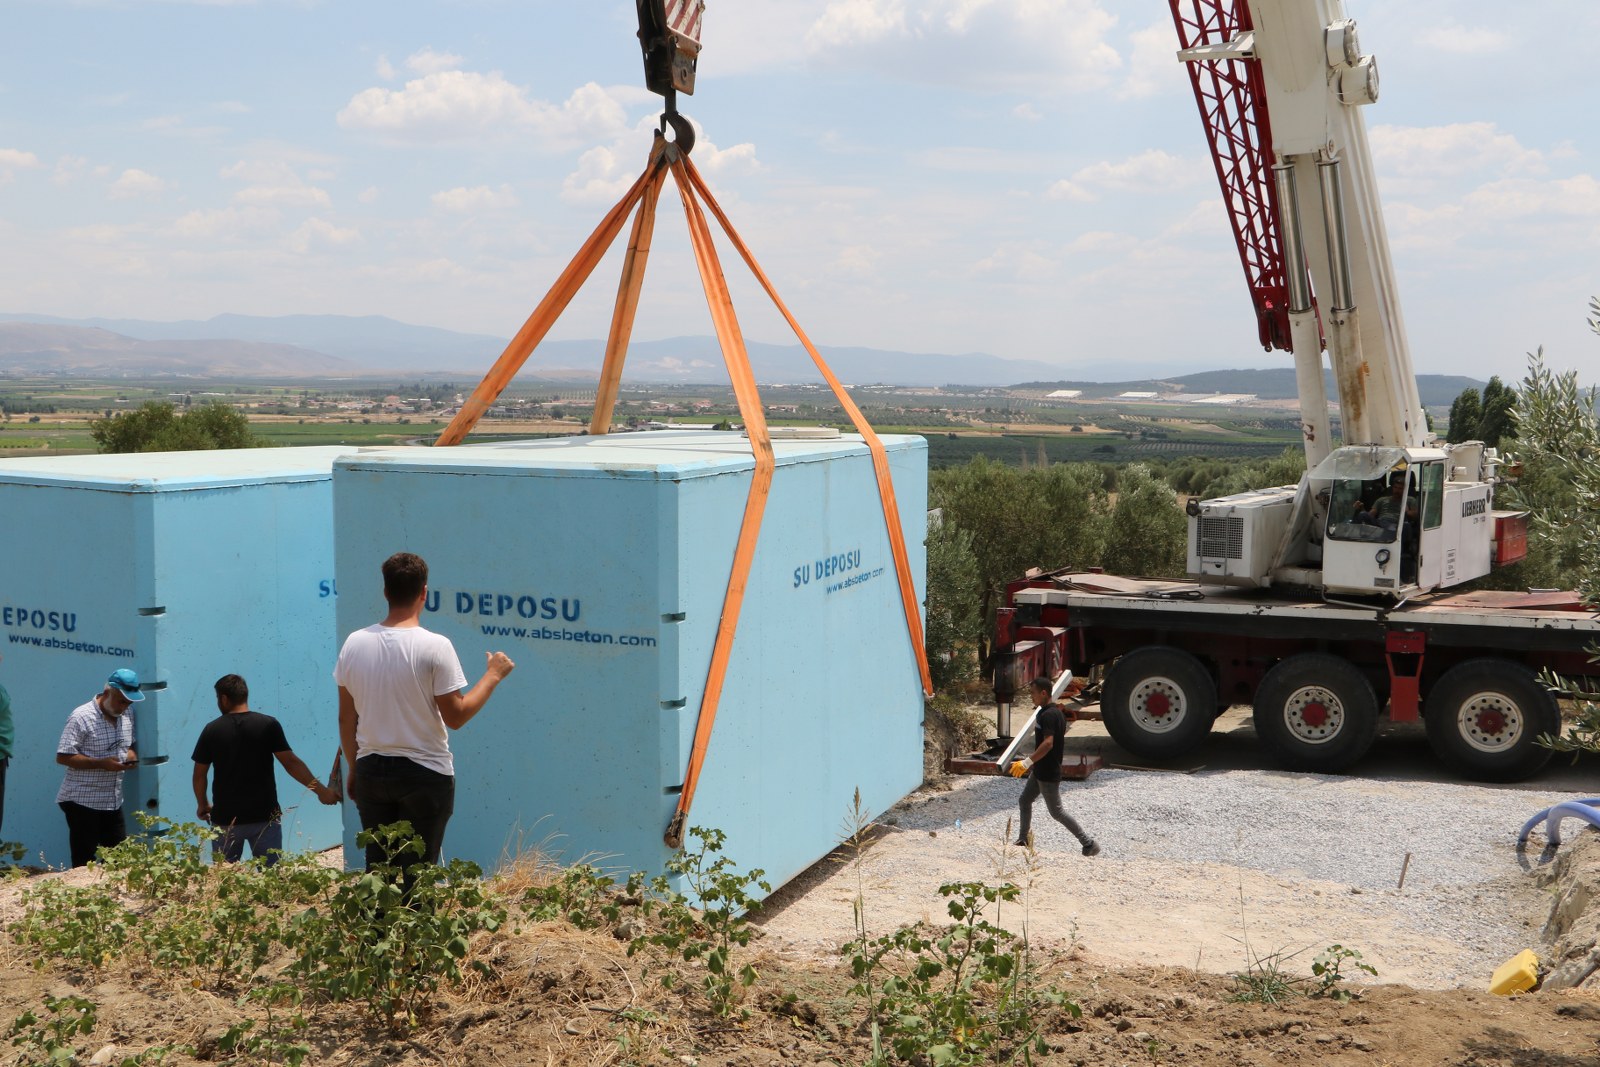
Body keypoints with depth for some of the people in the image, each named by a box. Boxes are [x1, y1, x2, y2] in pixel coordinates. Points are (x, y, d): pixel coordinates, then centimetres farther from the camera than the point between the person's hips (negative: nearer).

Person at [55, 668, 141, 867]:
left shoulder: (127, 716, 8)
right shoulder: (82, 717, -15)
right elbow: (62, 756, -17)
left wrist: (131, 755, -3)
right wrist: (101, 764, -25)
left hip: (113, 802, 7)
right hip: (82, 802, -7)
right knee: (84, 862, -1)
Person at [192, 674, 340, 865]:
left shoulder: (212, 730, -2)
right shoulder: (268, 724, -5)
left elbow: (199, 774, 4)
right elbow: (291, 763, -7)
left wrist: (202, 805, 21)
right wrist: (320, 790, -1)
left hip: (225, 818, 1)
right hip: (264, 816, -1)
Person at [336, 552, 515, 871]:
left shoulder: (354, 643, -1)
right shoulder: (435, 646, -15)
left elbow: (346, 718, 6)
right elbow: (455, 716, -12)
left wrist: (353, 769, 17)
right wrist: (493, 675, -1)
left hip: (371, 770, 4)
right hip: (425, 773, -4)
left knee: (376, 869, 13)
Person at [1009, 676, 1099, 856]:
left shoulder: (1048, 715, -22)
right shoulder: (1057, 711, 9)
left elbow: (1048, 743, -33)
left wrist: (1027, 762, -33)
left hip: (1048, 774, -10)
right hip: (1040, 771, 10)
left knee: (1056, 812, -2)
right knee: (1024, 801, 17)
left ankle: (1089, 844, 1)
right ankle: (1023, 840, 27)